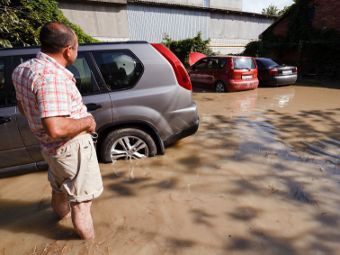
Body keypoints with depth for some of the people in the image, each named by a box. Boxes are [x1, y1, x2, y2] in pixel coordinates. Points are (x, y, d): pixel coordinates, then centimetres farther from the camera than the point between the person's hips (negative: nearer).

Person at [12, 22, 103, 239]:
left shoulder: (23, 69, 3)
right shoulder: (52, 77, -28)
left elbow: (23, 107, 16)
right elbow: (56, 128, -35)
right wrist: (86, 121, -19)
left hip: (51, 147, 9)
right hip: (72, 147, -9)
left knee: (60, 190, 32)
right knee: (81, 202, 8)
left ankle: (63, 213, 59)